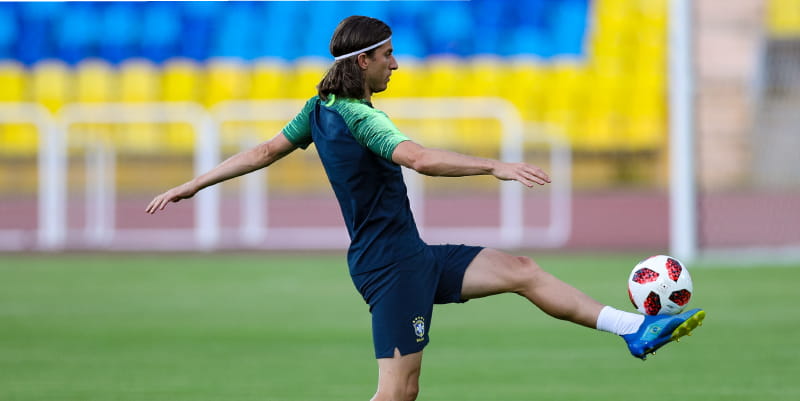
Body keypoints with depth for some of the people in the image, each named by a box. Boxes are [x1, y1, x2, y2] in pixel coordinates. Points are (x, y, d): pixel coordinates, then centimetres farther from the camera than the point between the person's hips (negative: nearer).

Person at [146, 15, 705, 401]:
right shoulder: (358, 117, -19)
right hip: (392, 265, -10)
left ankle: (637, 330, 8)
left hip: (412, 258, 10)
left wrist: (191, 186, 26)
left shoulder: (322, 108, 10)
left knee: (524, 272, 7)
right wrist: (496, 167, -35)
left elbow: (263, 153, 16)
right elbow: (420, 159, -33)